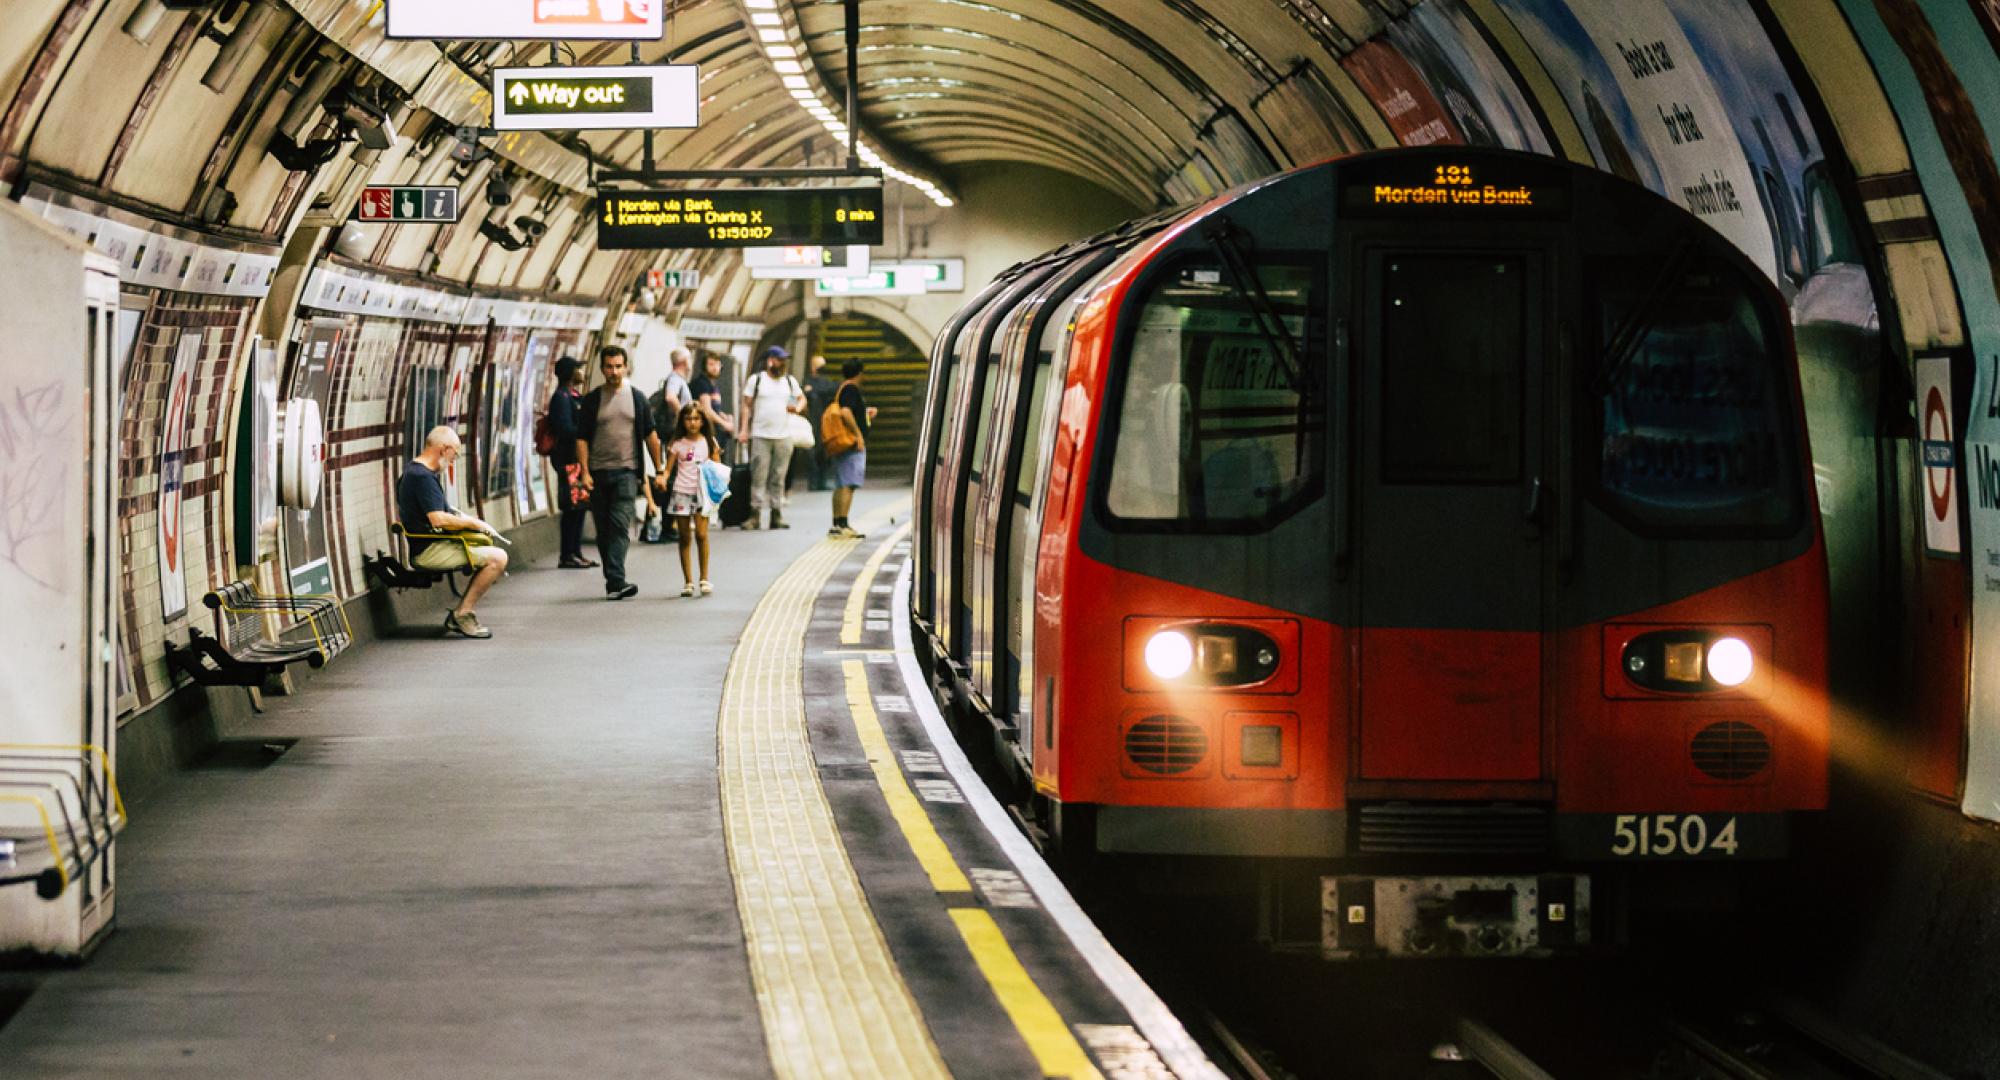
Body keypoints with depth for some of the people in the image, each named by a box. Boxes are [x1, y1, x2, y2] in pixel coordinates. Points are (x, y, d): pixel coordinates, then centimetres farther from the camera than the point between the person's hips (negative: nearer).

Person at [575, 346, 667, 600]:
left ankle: (615, 582, -23)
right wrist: (584, 472, -6)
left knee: (620, 526, -15)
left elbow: (650, 435, 12)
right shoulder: (593, 400, 5)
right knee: (603, 529, 5)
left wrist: (660, 469, 9)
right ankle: (613, 581, 16)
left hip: (626, 471, -1)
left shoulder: (636, 397, 7)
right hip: (599, 472, 2)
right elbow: (582, 438, 4)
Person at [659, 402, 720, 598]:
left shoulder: (709, 442, 6)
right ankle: (688, 582, 9)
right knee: (685, 538, 4)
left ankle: (704, 579, -4)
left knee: (701, 534, -14)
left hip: (702, 492, -1)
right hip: (681, 492, 1)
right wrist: (663, 478, -16)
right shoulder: (678, 444, 6)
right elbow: (669, 468, 4)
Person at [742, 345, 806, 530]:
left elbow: (802, 398, 20)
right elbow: (747, 405, 2)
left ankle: (777, 516, 8)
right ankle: (755, 515, -4)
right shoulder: (756, 380, 3)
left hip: (784, 436, 3)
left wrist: (797, 407, -4)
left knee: (778, 478, 4)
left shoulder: (790, 381, 12)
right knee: (758, 476, -5)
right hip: (761, 436, -3)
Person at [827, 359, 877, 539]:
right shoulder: (851, 389, -11)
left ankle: (837, 524, 13)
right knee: (848, 484, -13)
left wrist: (867, 413, 23)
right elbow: (846, 412, -24)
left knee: (841, 485, 11)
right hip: (852, 445, -10)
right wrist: (858, 434, -22)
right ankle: (841, 524, -19)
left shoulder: (843, 388, 18)